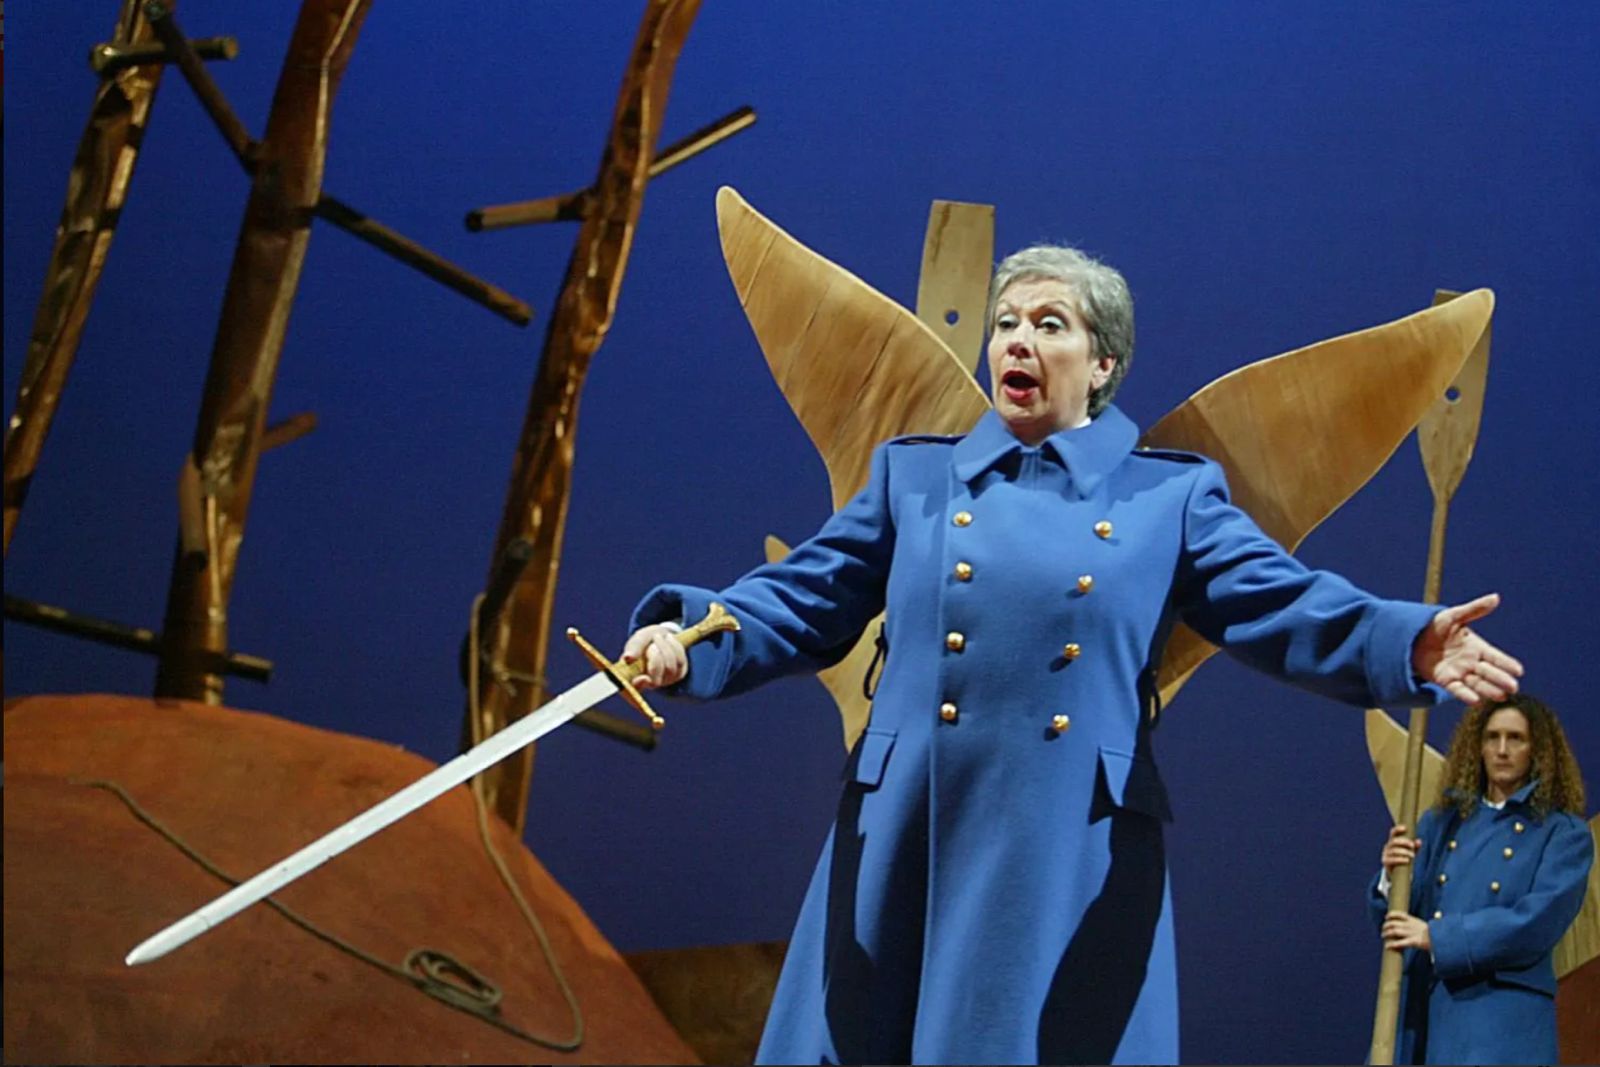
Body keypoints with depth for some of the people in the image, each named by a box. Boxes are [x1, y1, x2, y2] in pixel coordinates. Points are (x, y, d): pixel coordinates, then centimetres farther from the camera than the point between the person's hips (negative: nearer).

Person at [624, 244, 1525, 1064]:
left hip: (1074, 864, -1)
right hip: (910, 850, 2)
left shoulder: (1172, 494, 8)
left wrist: (1408, 646, -18)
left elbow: (1283, 606, 0)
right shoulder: (914, 475, 13)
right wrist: (690, 635, -7)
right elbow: (803, 600, 10)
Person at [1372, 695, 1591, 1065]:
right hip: (1425, 1010, 4)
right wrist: (1392, 878, -10)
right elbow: (1391, 919, 13)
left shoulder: (1564, 835, 3)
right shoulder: (1441, 824, 16)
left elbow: (1537, 922, -11)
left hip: (1502, 1022, -4)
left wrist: (1436, 936, -15)